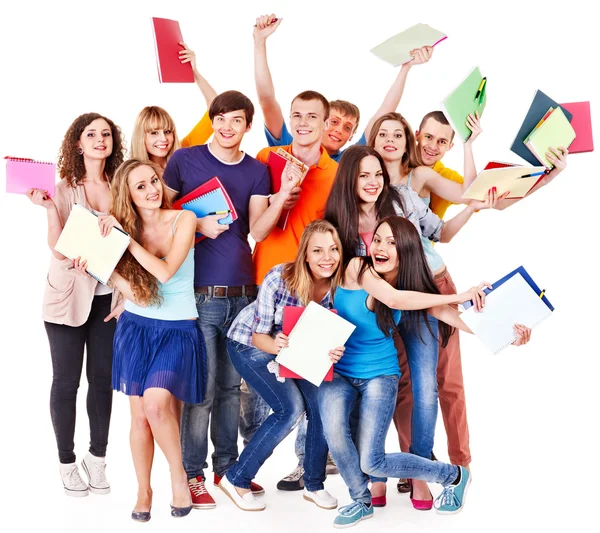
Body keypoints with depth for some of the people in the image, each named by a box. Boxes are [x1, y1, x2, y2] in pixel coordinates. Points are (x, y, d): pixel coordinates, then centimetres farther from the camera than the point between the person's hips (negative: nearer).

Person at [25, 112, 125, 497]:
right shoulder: (63, 190, -7)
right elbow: (59, 251, -14)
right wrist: (49, 208, -24)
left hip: (108, 298, 3)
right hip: (69, 296, -2)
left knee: (103, 378, 8)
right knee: (67, 380, 6)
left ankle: (97, 457, 23)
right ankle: (67, 462, 20)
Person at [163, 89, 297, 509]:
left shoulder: (257, 171, 9)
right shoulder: (185, 160, 1)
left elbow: (257, 230, -1)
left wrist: (280, 199, -18)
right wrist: (198, 224, -12)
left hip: (243, 291, 3)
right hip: (199, 290, -3)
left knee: (232, 385, 11)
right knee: (201, 387, -3)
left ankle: (228, 466, 23)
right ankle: (192, 473, 9)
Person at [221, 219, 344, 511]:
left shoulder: (339, 283, -19)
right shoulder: (279, 279, -31)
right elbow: (259, 336, -23)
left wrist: (334, 350, -31)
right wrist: (275, 345, -46)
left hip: (293, 347, 5)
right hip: (250, 344, -5)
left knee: (322, 405, -12)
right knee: (291, 408, -19)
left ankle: (314, 485, 9)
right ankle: (236, 480, -3)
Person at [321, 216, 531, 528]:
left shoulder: (412, 287, -6)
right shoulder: (357, 268, -16)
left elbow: (449, 314, -17)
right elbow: (393, 299, -30)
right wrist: (459, 296, -28)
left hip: (379, 376, 1)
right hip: (337, 372, 0)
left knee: (372, 463, -8)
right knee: (334, 430, -28)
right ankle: (361, 501, 3)